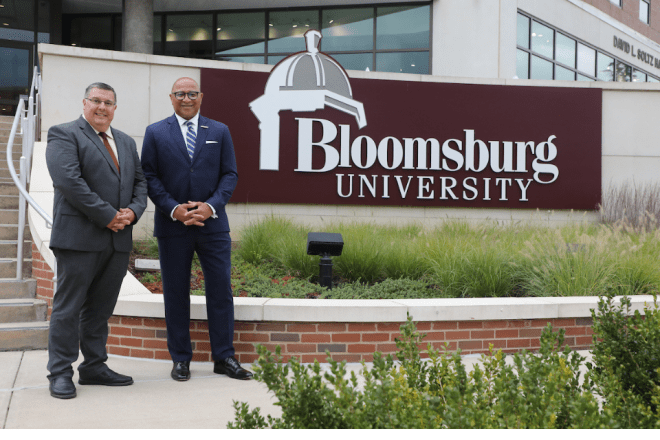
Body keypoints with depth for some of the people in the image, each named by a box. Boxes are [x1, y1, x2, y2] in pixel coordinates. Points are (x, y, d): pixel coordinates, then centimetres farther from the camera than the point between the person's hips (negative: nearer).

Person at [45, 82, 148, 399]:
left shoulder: (126, 142, 20)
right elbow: (69, 180, -15)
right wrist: (107, 216, -16)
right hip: (80, 238, -6)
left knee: (100, 308, 11)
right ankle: (60, 373, 4)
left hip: (118, 239, 7)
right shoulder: (64, 135, -3)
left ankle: (94, 367, 19)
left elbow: (140, 181, 18)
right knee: (68, 307, -2)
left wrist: (133, 211, -3)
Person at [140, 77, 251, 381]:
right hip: (172, 226, -1)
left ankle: (224, 358, 10)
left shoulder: (219, 132, 9)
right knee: (175, 294, 5)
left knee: (221, 290, 1)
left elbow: (230, 174, 5)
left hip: (213, 224, 1)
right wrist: (173, 209, -13)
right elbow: (149, 176, 0)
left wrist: (211, 206, -11)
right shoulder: (155, 133, 6)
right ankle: (180, 359, 14)